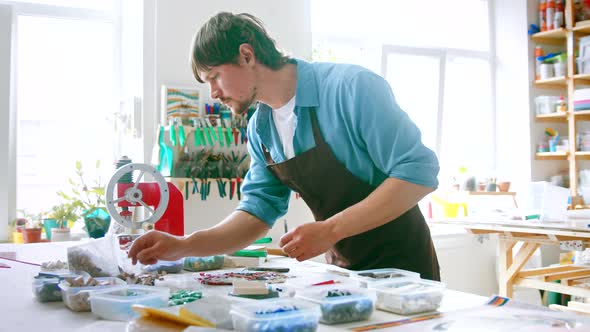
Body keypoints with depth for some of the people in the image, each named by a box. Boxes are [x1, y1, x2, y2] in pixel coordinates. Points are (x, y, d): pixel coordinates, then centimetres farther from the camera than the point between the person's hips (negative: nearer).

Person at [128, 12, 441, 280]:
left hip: (401, 264, -5)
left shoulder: (351, 86, -21)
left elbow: (419, 171, -23)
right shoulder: (259, 130, 1)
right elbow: (259, 208, 3)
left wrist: (330, 230, -28)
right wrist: (184, 246, -11)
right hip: (342, 268, 5)